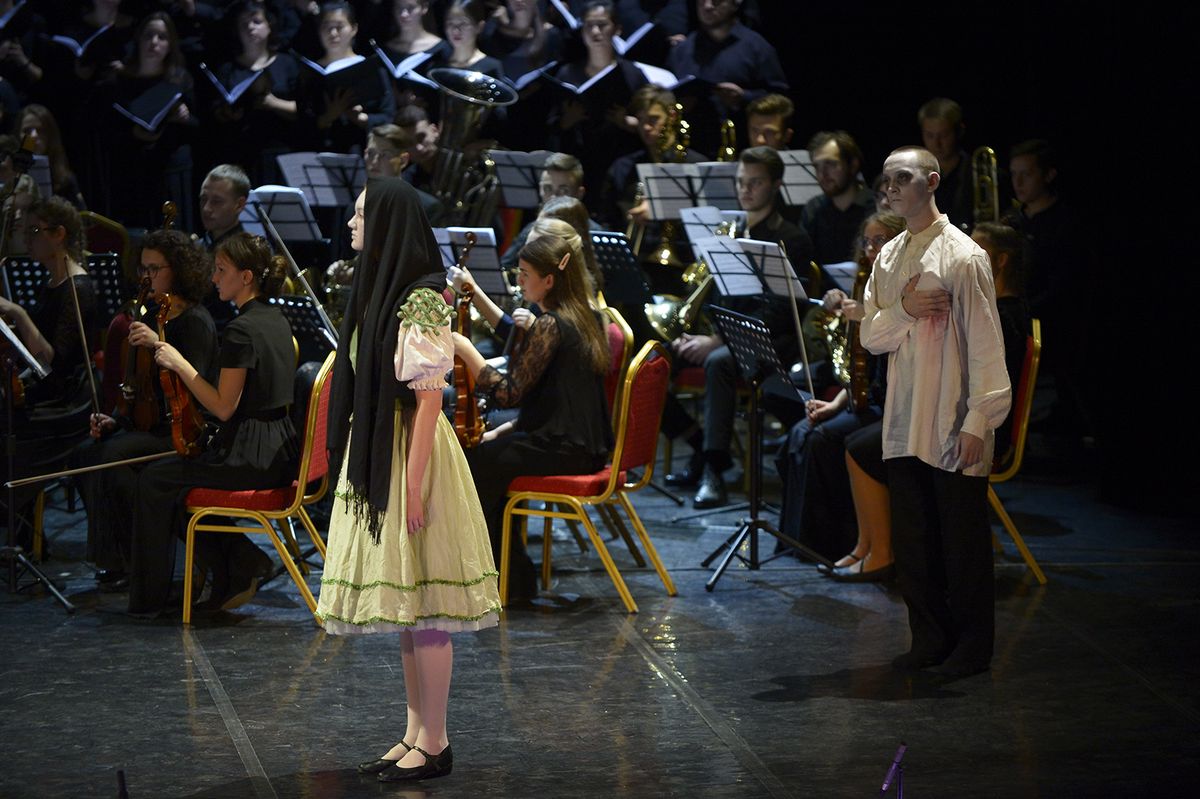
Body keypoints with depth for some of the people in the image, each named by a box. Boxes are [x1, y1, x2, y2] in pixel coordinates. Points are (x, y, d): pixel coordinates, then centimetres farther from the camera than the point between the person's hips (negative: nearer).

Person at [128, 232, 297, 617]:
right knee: (179, 476, 23)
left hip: (251, 456, -9)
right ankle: (241, 561, 14)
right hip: (279, 451, 9)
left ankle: (149, 598, 12)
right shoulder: (276, 320, 10)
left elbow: (224, 407, -18)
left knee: (154, 481, 4)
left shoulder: (240, 331, -19)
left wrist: (180, 364, -12)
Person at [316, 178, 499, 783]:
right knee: (403, 606, 13)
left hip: (410, 457, -10)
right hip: (376, 458, 10)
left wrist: (414, 484, -21)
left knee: (421, 606, -5)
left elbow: (428, 398, -18)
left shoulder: (420, 300, -15)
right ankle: (416, 734, 19)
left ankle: (434, 744, 1)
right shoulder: (381, 290, 13)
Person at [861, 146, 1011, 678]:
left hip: (953, 428, -7)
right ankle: (930, 639, 20)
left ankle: (972, 646, 9)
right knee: (912, 539, 10)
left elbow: (984, 344, -12)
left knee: (962, 539, 0)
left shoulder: (962, 256, -9)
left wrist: (979, 421, -17)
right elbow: (870, 336, 10)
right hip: (904, 427, 7)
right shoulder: (888, 258, 13)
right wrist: (903, 311, -12)